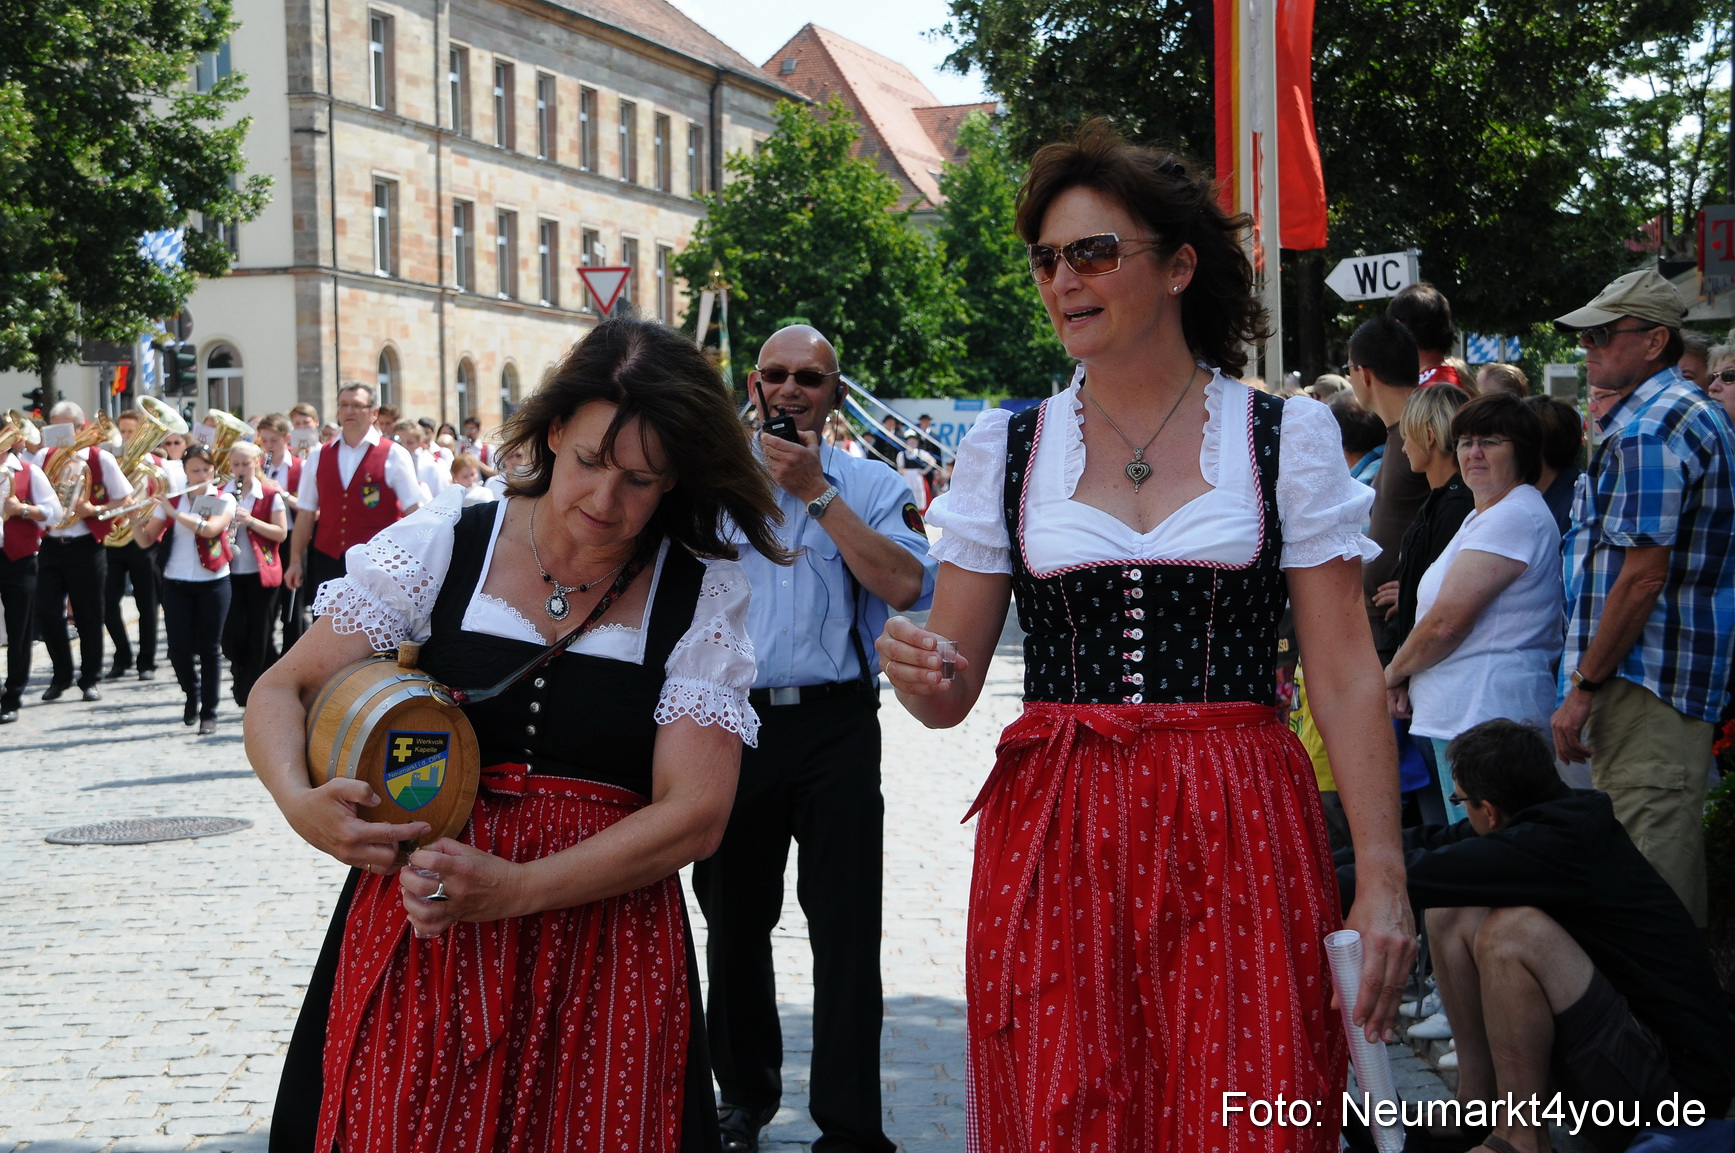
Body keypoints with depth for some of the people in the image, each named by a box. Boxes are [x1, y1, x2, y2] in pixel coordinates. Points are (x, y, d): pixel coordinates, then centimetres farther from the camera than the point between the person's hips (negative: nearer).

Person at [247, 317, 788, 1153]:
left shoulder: (702, 594, -3)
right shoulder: (439, 546, -1)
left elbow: (695, 813, -10)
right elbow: (281, 691, 2)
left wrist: (515, 889, -20)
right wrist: (299, 802, -20)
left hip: (602, 953, 0)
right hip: (415, 944, 1)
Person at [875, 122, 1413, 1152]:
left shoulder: (1286, 436, 3)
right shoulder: (1006, 447, 8)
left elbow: (1347, 676, 1)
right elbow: (949, 694, 9)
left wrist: (1383, 878, -7)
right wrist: (911, 665, -14)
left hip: (1236, 835, -1)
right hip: (1052, 832, 1)